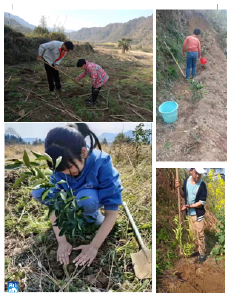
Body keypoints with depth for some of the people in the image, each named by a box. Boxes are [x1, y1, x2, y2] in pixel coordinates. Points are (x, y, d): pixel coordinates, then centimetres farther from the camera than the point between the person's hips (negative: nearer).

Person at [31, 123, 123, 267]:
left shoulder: (102, 164, -36)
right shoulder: (60, 164, -27)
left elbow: (112, 212, -33)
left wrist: (94, 246, -36)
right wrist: (62, 241, -31)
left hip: (94, 197, -3)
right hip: (72, 197, 4)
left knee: (85, 198, -39)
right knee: (38, 192, -22)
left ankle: (92, 216, -5)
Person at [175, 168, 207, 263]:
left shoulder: (202, 185, -20)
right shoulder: (186, 180, -6)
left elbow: (202, 202, -17)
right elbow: (183, 195, 3)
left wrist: (189, 206, -24)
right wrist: (179, 188, -15)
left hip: (198, 213, -5)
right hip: (189, 212, 5)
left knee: (200, 234, 5)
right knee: (193, 233, 19)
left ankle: (202, 252, 21)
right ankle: (197, 248, 37)